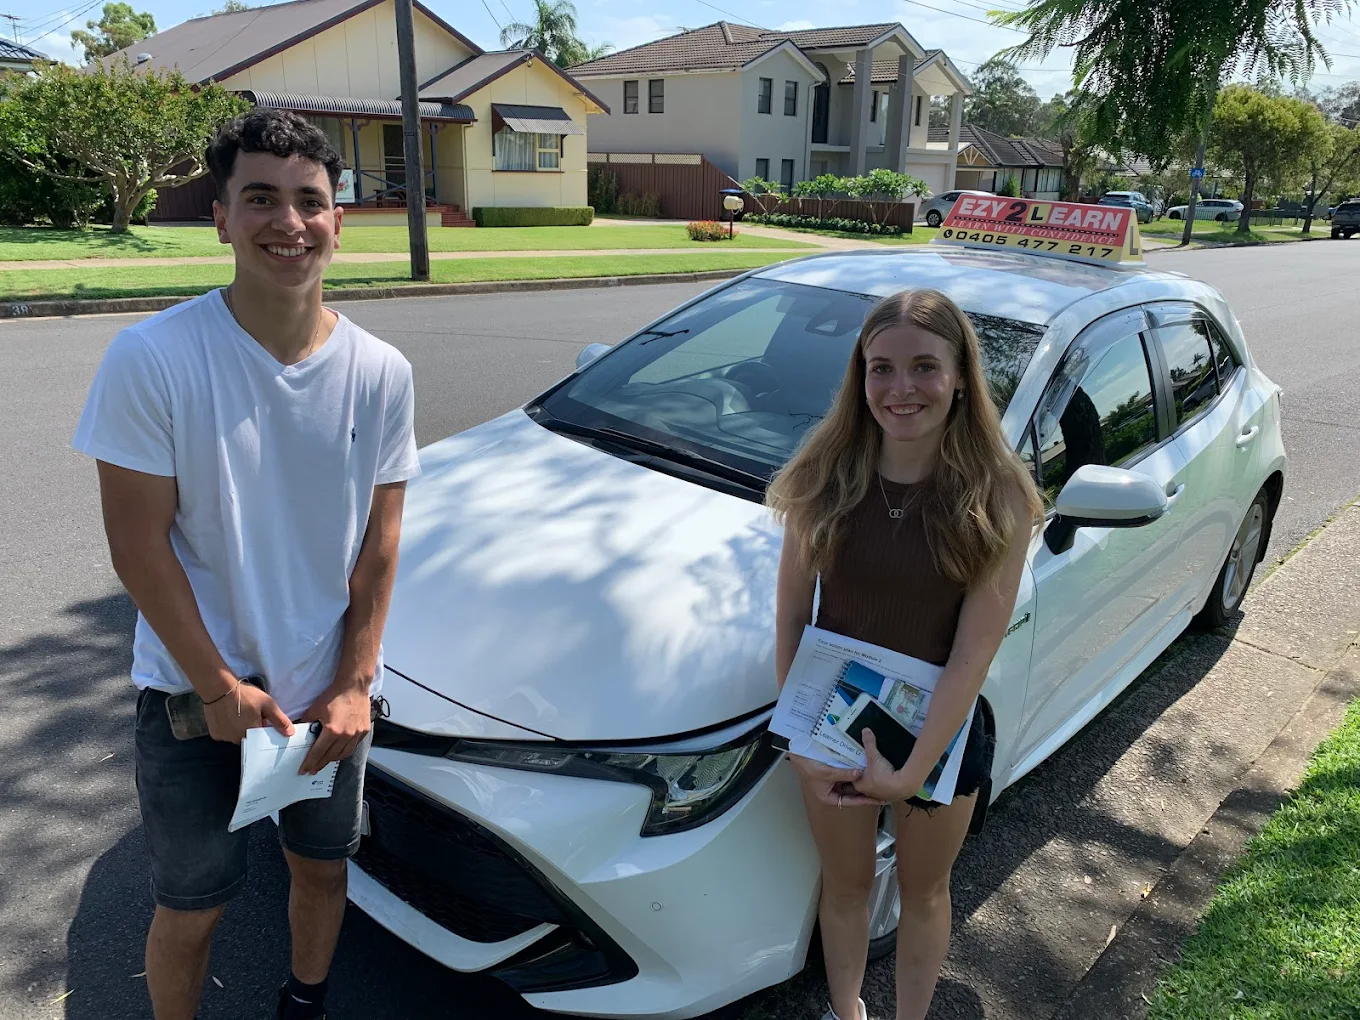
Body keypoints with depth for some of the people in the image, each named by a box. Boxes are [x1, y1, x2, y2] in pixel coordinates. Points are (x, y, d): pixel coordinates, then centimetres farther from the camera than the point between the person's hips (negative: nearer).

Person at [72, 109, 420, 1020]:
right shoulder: (153, 358, -17)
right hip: (195, 696, -3)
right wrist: (221, 688, -13)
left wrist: (353, 683, -7)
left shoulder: (380, 372, -7)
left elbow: (380, 539, -3)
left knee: (324, 863, 22)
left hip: (332, 693, 3)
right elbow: (139, 543, -13)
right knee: (195, 904, 12)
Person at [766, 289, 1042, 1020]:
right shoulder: (824, 476, -13)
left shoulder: (998, 499, -18)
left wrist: (913, 772, -19)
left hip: (941, 733, -1)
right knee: (845, 885, 23)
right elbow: (791, 612, -8)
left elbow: (975, 650, -18)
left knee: (923, 891, 23)